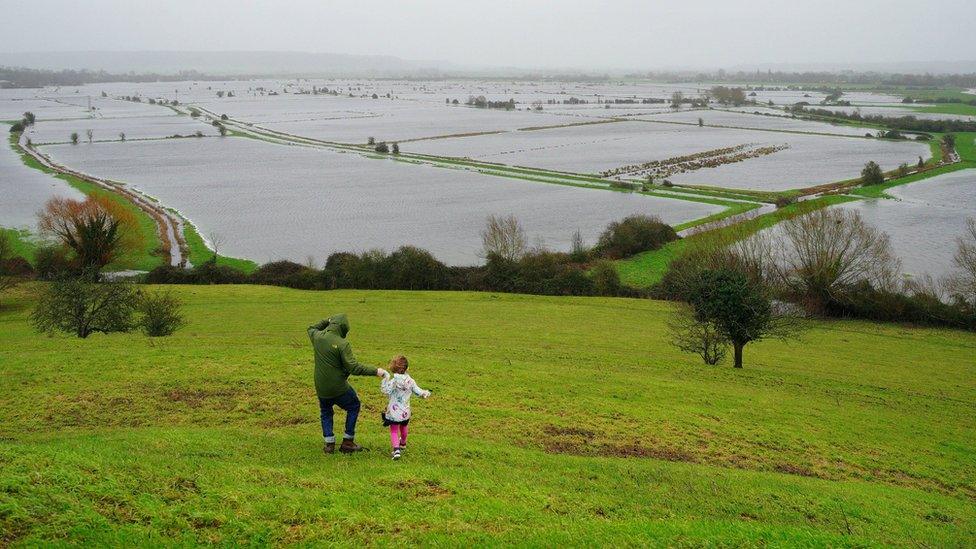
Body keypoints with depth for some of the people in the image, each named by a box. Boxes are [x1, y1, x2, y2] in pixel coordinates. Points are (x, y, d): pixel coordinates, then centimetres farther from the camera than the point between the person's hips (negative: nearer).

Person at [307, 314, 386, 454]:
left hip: (321, 388, 5)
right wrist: (375, 371, -20)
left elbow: (312, 328, 22)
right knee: (353, 407, 20)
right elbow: (354, 367, -23)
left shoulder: (317, 337, -5)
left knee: (325, 412, 28)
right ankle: (347, 442, 21)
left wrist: (327, 321, 19)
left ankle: (329, 443, 23)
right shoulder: (342, 344, -21)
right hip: (339, 387, -5)